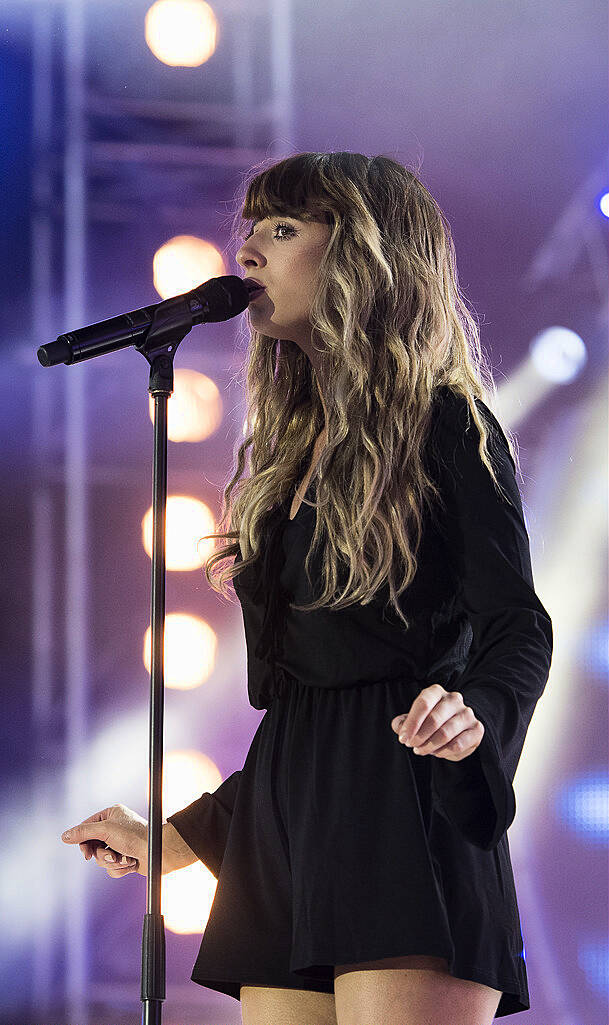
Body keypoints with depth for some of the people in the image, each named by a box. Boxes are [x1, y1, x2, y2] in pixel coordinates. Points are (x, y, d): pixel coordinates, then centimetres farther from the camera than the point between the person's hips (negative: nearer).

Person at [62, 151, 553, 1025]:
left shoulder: (448, 426, 1)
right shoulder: (295, 447, 22)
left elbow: (516, 630, -7)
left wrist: (471, 716, -29)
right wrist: (171, 838, 26)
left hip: (408, 815, -7)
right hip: (286, 822, 7)